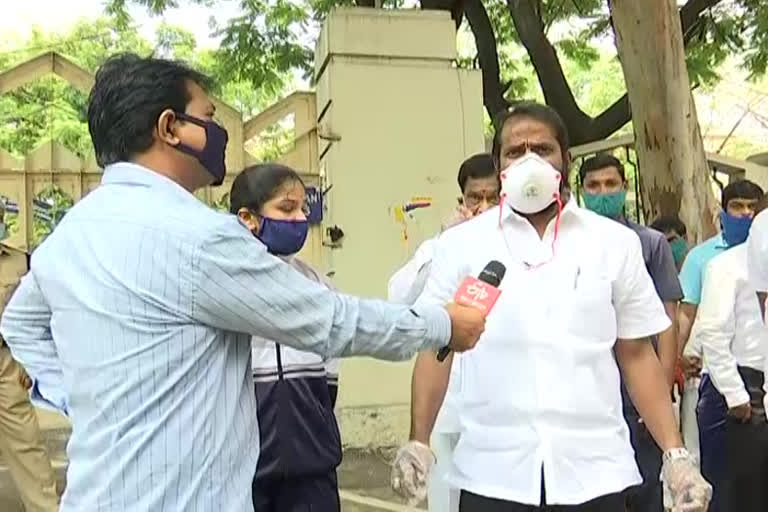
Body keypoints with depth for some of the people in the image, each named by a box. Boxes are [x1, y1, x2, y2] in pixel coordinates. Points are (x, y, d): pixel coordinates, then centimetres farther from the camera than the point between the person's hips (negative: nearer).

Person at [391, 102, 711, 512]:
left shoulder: (616, 243, 5)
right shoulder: (461, 243, 2)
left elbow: (636, 354, 7)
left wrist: (675, 454, 2)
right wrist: (418, 442, -5)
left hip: (595, 471, 1)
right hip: (491, 473, -1)